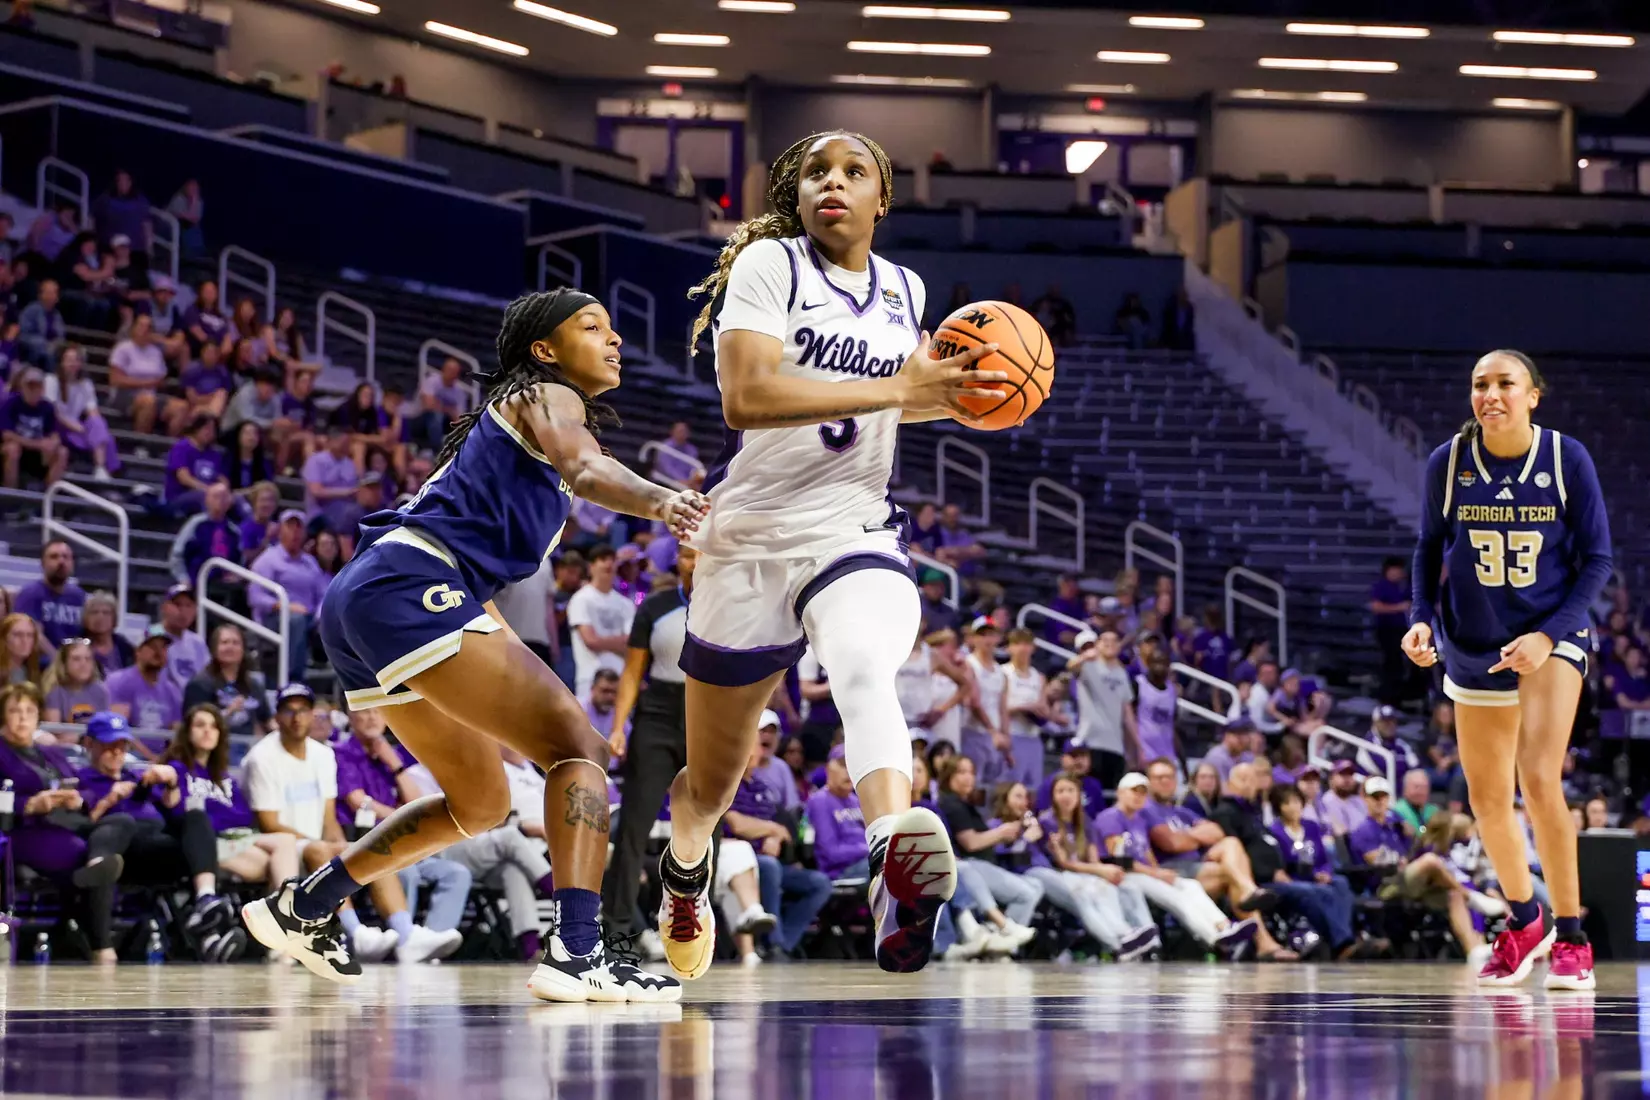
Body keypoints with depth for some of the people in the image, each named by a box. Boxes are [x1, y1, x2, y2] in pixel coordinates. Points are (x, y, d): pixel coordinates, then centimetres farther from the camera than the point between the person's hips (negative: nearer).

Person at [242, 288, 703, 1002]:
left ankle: (301, 909, 30)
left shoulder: (510, 414, 31)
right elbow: (586, 469, -23)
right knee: (578, 745, -15)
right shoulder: (546, 394, 2)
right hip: (409, 587, -10)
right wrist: (662, 501, -41)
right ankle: (576, 950, -30)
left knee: (481, 802, 23)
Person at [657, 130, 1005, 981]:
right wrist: (894, 390, -22)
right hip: (749, 543, -1)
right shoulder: (768, 265, -6)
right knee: (711, 783, 13)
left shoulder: (903, 290, 11)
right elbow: (746, 397, -21)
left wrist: (955, 393, 9)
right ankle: (685, 875, 49)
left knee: (865, 669, -36)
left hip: (855, 537, 1)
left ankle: (897, 863, -64)